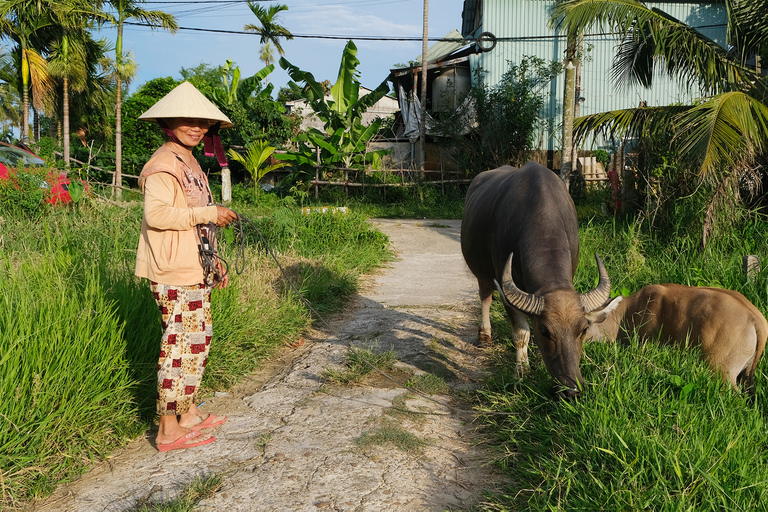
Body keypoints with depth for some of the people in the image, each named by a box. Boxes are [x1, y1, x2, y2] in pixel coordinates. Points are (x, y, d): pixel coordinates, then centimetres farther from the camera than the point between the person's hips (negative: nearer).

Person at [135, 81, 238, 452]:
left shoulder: (188, 163, 18)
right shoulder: (164, 164, -12)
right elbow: (156, 213, -26)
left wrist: (211, 260, 23)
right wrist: (209, 213, -22)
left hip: (193, 270, 10)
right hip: (174, 273, -10)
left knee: (198, 339, 16)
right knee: (181, 344, -6)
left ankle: (188, 412, 28)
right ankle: (169, 429, 5)